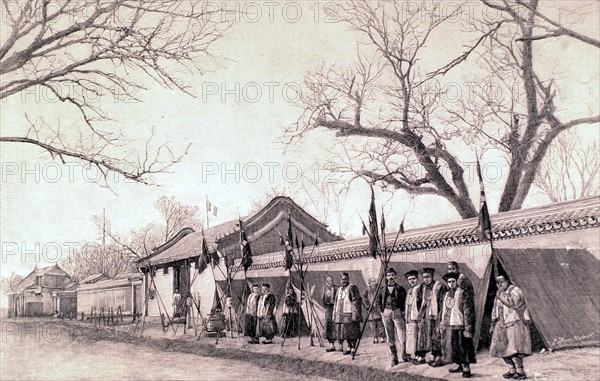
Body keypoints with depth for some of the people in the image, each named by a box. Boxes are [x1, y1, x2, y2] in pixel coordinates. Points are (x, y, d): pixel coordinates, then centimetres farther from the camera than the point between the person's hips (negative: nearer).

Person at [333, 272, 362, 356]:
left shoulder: (352, 287, -4)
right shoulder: (339, 289, 20)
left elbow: (357, 301, -12)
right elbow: (336, 303, 24)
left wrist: (355, 314, -18)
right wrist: (334, 315, 19)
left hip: (349, 314, -7)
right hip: (341, 315, 8)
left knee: (352, 332, -7)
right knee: (343, 331, 8)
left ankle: (353, 348, -1)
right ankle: (349, 348, 17)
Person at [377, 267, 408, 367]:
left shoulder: (400, 288, -1)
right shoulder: (383, 289, 9)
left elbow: (406, 300, 1)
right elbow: (379, 301, 20)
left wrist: (402, 310, -5)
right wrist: (382, 310, 10)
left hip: (397, 313, -3)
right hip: (386, 314, 3)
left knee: (401, 337, -8)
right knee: (390, 338, 6)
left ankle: (404, 356, 3)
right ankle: (394, 359, 12)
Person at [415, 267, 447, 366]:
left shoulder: (439, 287, -6)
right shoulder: (422, 287, 12)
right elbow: (419, 301, 19)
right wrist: (419, 315, 14)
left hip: (434, 316, -6)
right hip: (424, 316, 6)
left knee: (435, 337, -3)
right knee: (422, 336, 6)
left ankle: (438, 358, 3)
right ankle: (421, 357, 13)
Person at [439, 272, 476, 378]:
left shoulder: (462, 294, -7)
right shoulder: (446, 295, 15)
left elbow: (468, 312, -11)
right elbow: (442, 311, 21)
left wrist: (468, 329, -15)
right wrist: (441, 325, 16)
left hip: (458, 326, -7)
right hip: (447, 326, 7)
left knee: (462, 348, -4)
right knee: (450, 347, 12)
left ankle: (466, 368, 6)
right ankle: (458, 365, 27)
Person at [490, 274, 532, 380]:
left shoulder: (515, 291, -6)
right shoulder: (498, 295, 18)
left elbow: (513, 302, -25)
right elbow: (495, 311, 25)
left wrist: (501, 294, -18)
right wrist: (493, 324, 23)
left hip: (514, 324, -8)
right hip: (502, 325, 8)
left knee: (513, 349, -15)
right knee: (502, 349, 5)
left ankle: (520, 372, -7)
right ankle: (512, 370, 16)